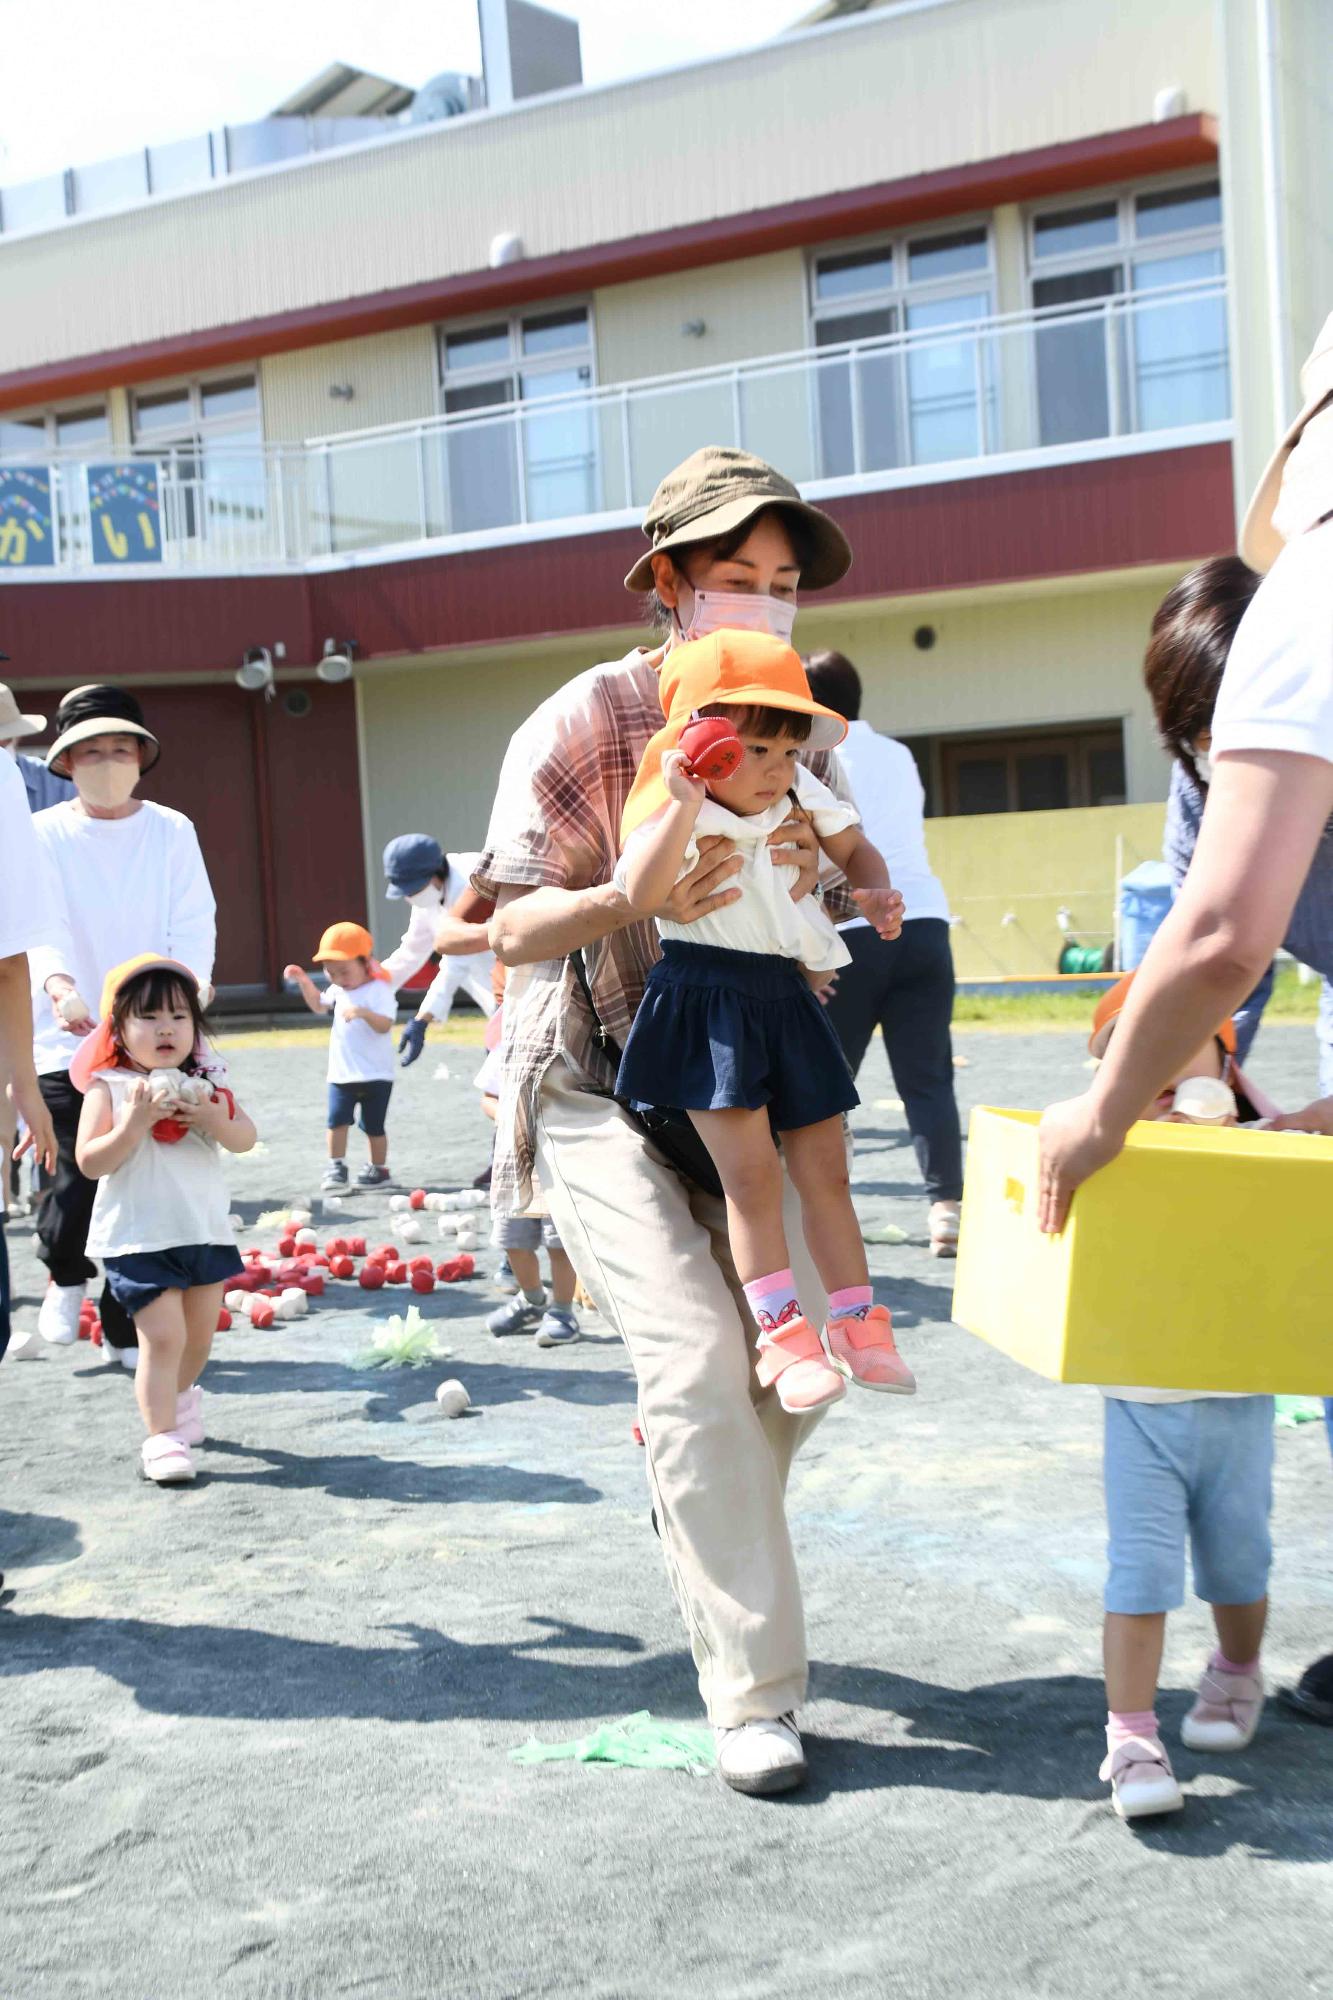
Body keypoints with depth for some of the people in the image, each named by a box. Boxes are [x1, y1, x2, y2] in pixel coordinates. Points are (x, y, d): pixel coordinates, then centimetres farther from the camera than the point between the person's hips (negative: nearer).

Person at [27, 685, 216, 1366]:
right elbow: (40, 924, -11)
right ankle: (65, 1274, 28)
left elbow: (194, 923, -1)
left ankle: (125, 1329, 18)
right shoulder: (44, 835, 2)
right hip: (67, 1038, -1)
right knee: (77, 1179, -6)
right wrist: (58, 984, -31)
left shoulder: (172, 831, 6)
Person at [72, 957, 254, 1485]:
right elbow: (91, 1162, -13)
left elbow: (245, 1139, -1)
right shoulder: (107, 1086, -7)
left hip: (205, 1231, 5)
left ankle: (180, 1396, 42)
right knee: (163, 1337, -13)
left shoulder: (204, 1083, 6)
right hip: (140, 1238, -5)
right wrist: (136, 1121, -24)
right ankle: (161, 1436, -4)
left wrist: (211, 1118, -20)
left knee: (200, 1335, 16)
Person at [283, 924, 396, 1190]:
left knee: (373, 1125, 4)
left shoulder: (378, 991, -14)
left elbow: (385, 1025, -27)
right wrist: (304, 982, 14)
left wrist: (365, 1013, -44)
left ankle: (379, 1168, 18)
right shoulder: (338, 990, 8)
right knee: (337, 1120, -1)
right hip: (341, 1074, 6)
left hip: (375, 1074, -6)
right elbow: (319, 1005, 27)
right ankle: (336, 1166, 8)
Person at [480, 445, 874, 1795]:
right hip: (596, 1094, -5)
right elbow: (515, 928, -13)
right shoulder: (581, 724, -9)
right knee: (695, 1352, -18)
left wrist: (825, 864, -16)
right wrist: (636, 898, -32)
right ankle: (753, 1696, -11)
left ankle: (700, 1519, 29)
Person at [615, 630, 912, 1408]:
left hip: (789, 1000, 6)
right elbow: (640, 893, -33)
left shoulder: (801, 796, 3)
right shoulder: (672, 810, -14)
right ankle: (784, 1336, -3)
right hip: (707, 1002, -6)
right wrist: (684, 802, -40)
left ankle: (859, 1327, 18)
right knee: (751, 1173, -11)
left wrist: (877, 890, 1)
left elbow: (852, 845, 22)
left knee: (826, 1173, 9)